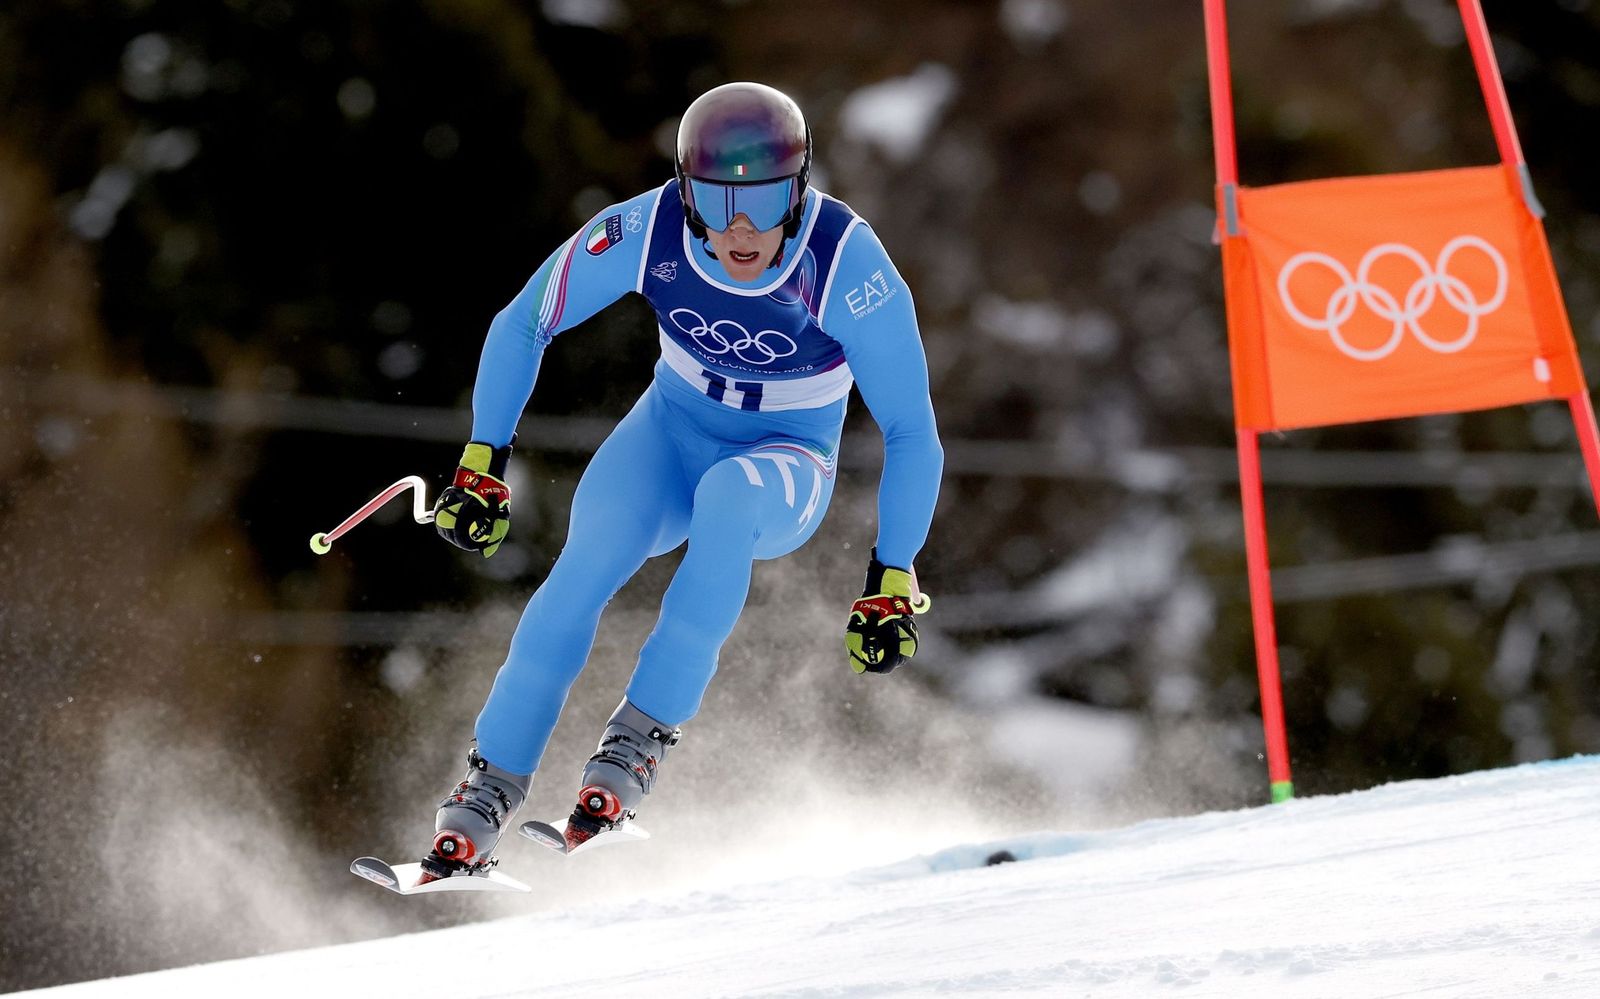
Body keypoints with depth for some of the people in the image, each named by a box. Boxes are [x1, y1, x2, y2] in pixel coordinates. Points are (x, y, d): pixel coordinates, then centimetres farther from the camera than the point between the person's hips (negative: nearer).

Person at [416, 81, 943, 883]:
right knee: (589, 559, -29)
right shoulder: (646, 231, -23)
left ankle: (642, 736, -30)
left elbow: (910, 433, -19)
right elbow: (521, 328, -5)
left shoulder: (847, 264, -28)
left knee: (728, 496, -38)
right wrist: (481, 465, -7)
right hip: (672, 431, 2)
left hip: (786, 463, -2)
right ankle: (488, 789, -20)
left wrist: (893, 581, -22)